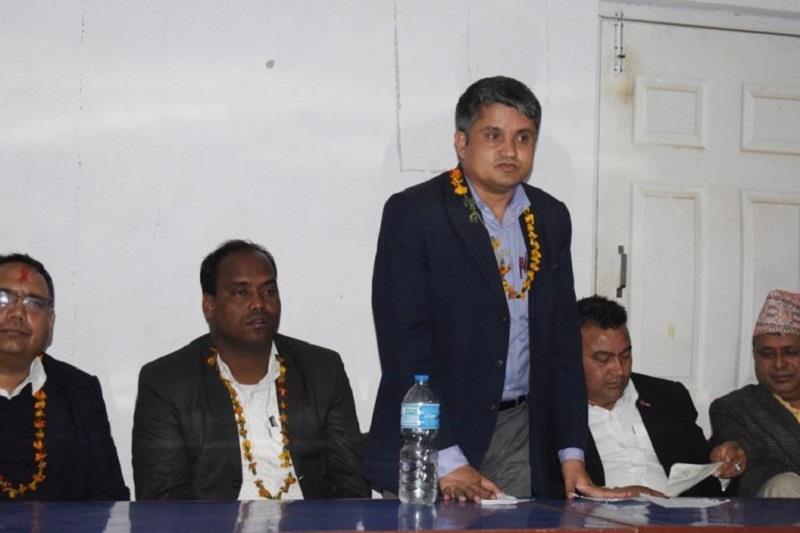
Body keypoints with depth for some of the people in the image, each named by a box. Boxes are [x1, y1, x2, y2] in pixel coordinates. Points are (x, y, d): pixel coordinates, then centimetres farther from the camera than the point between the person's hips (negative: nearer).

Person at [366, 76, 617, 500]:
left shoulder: (551, 219, 10)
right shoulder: (413, 213, -7)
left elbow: (563, 341, 12)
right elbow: (404, 343, -12)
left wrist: (572, 455, 5)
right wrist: (448, 461, -17)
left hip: (522, 439, 5)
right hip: (428, 441, -4)